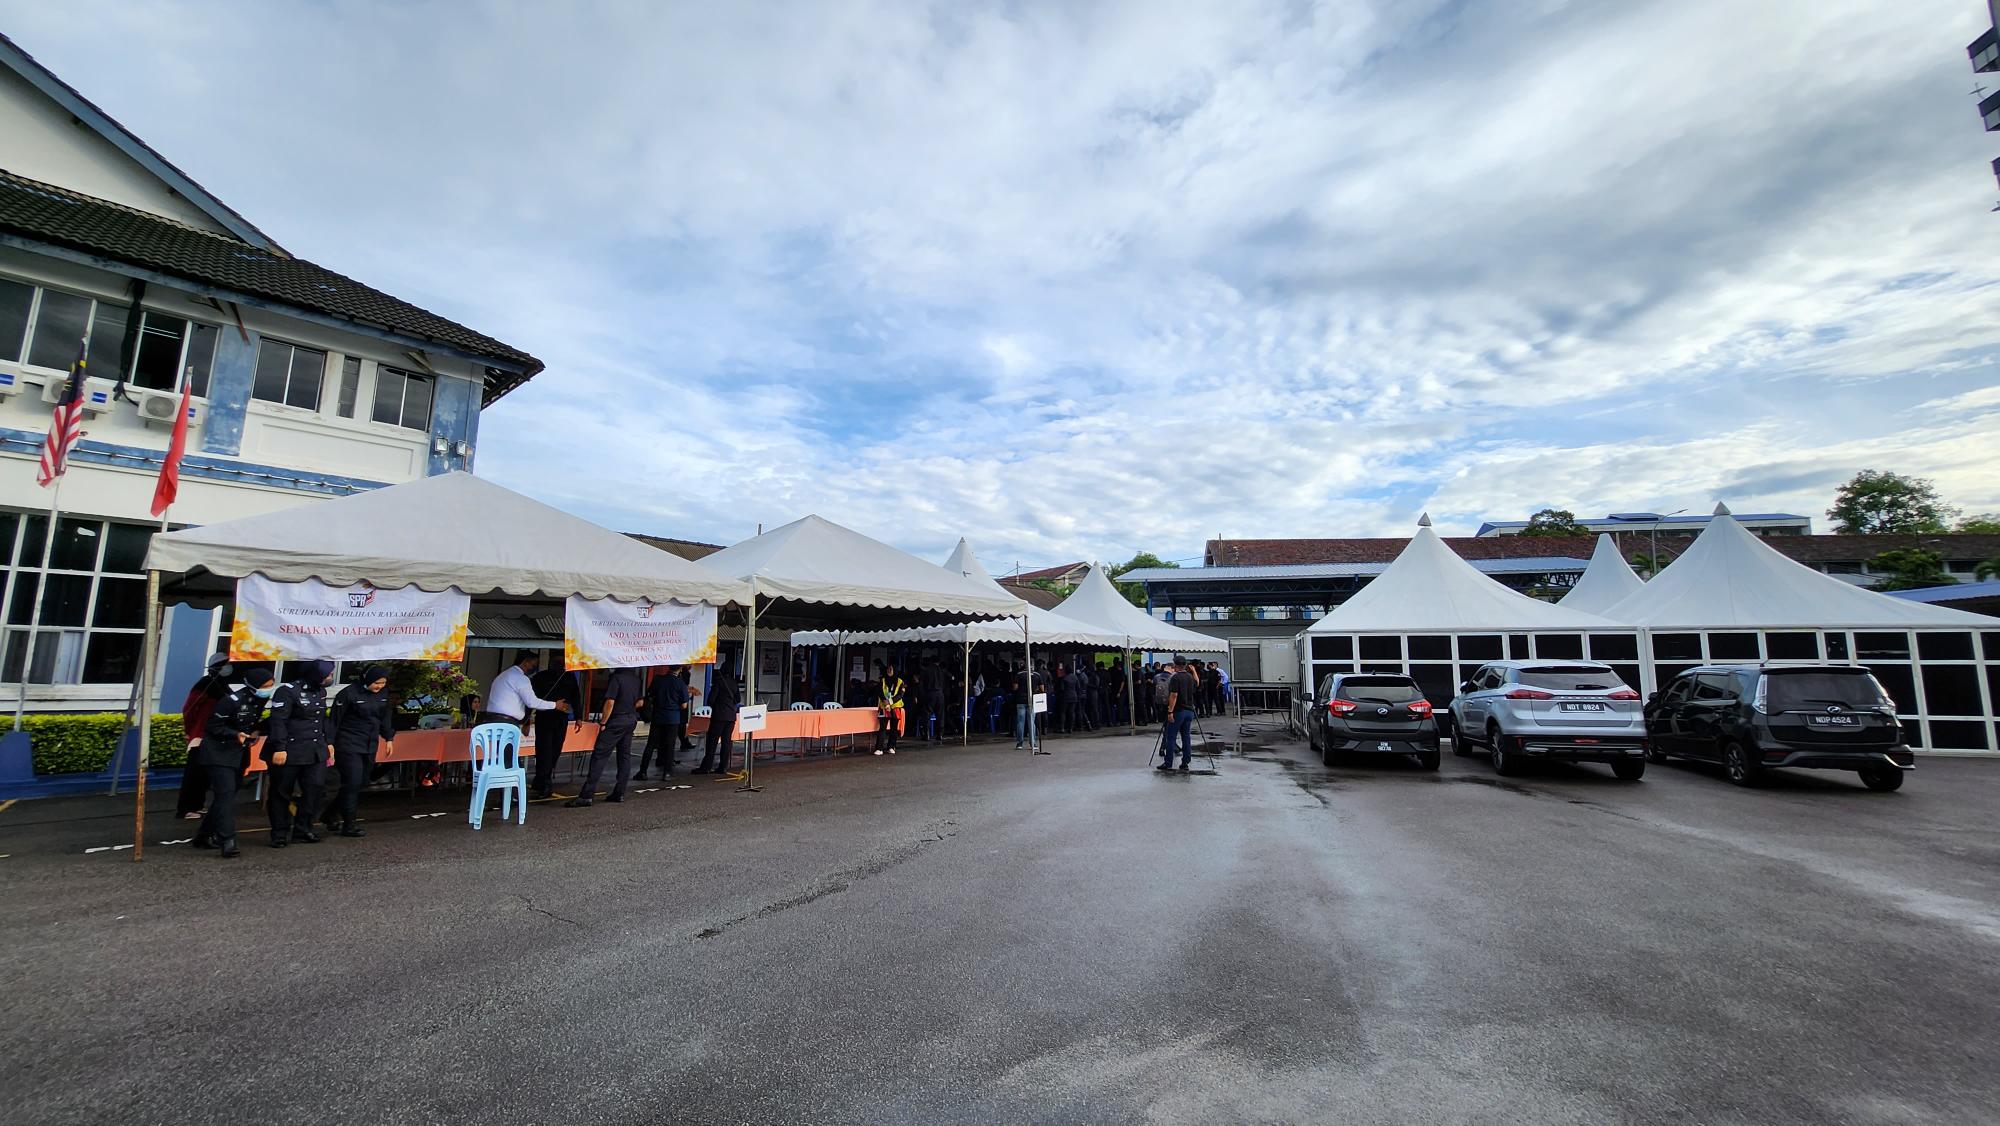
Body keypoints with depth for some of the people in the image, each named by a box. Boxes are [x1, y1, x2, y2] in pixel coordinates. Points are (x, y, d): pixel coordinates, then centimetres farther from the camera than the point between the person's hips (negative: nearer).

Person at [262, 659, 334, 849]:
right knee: (282, 792, 5)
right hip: (289, 752, -7)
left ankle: (302, 829, 14)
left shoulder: (320, 691, 12)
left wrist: (328, 742, 20)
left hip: (315, 751, 7)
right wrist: (279, 748, -20)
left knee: (316, 788, 1)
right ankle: (279, 834, 16)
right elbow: (277, 720, -16)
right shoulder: (288, 691, -13)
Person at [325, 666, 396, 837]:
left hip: (370, 746, 6)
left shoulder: (383, 694, 6)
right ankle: (348, 826, 1)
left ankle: (330, 812, 29)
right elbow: (335, 719, -9)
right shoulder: (349, 693, -13)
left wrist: (389, 738, 15)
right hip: (348, 745, -6)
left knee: (361, 783, 8)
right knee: (352, 783, -8)